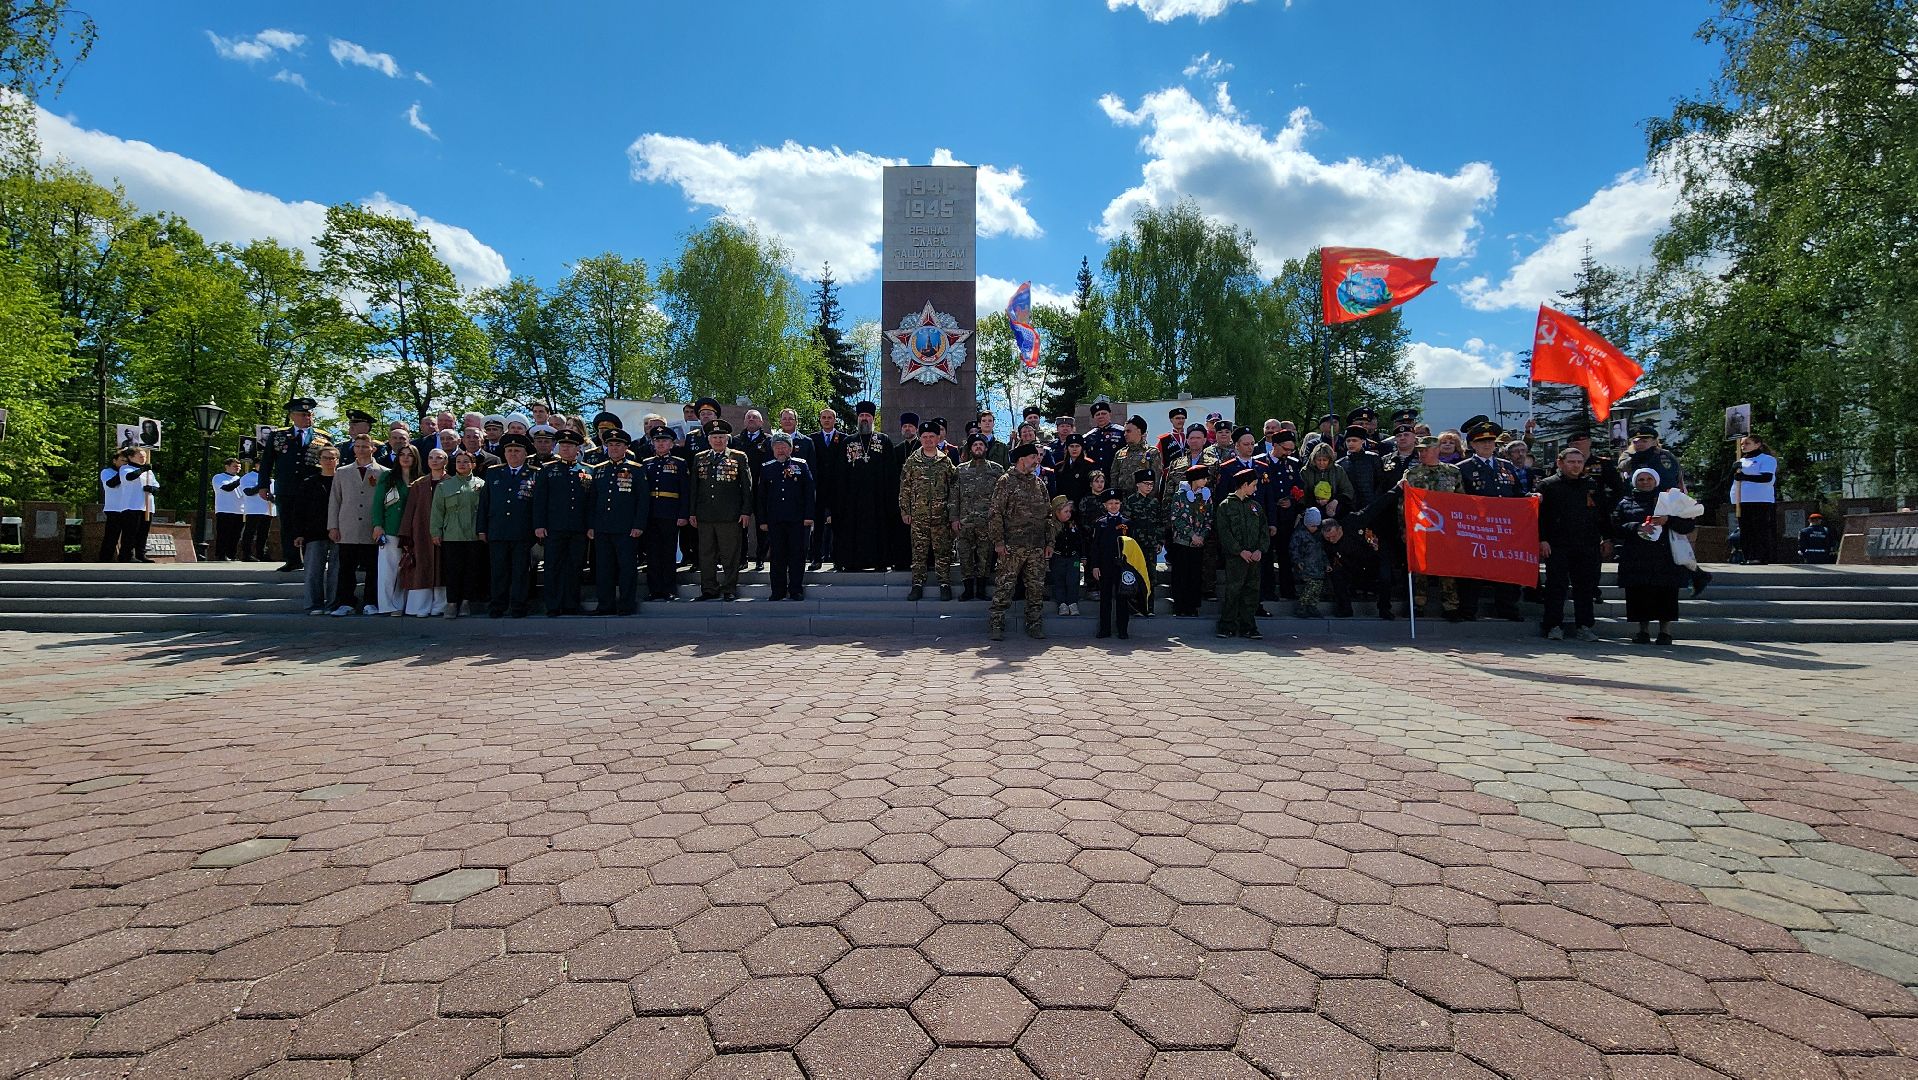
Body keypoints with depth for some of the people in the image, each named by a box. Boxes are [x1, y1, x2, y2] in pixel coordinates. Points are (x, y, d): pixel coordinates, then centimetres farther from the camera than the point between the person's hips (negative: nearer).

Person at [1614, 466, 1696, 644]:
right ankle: (1644, 630, 8)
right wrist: (1636, 528, -15)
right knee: (1639, 597, -1)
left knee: (1666, 596, -3)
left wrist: (1668, 520, -12)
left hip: (1666, 559, 0)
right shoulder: (1625, 504, 15)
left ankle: (1665, 631, 5)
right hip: (1636, 561, 1)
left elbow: (1689, 524, 6)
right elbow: (1616, 528, 2)